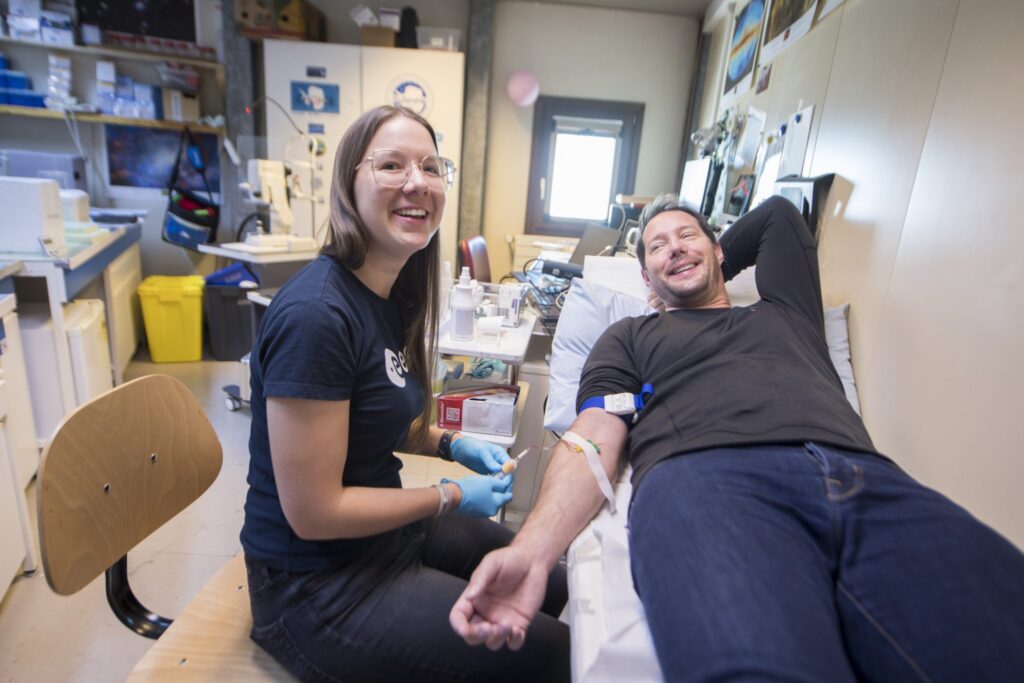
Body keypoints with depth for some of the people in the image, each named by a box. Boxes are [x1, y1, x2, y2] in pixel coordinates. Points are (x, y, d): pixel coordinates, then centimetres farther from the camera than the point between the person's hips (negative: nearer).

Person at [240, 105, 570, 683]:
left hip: (388, 528, 8)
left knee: (551, 587, 20)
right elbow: (313, 513, -24)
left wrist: (450, 443, -2)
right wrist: (451, 498, -15)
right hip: (318, 588, -8)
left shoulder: (391, 295, -1)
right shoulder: (316, 315, -29)